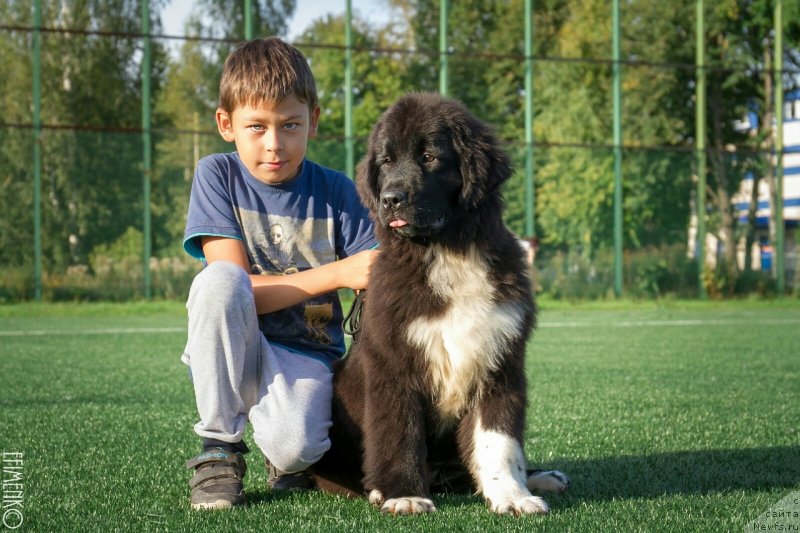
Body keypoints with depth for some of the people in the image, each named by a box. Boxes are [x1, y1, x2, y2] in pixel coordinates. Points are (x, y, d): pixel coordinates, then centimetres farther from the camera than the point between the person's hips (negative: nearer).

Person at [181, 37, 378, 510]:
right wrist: (337, 274, -21)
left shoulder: (335, 190, 0)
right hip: (232, 353, 1)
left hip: (306, 356, 0)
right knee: (219, 278, -32)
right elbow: (234, 288, -14)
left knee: (293, 447, -34)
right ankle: (220, 448, -14)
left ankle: (293, 457, 9)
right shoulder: (218, 176, -4)